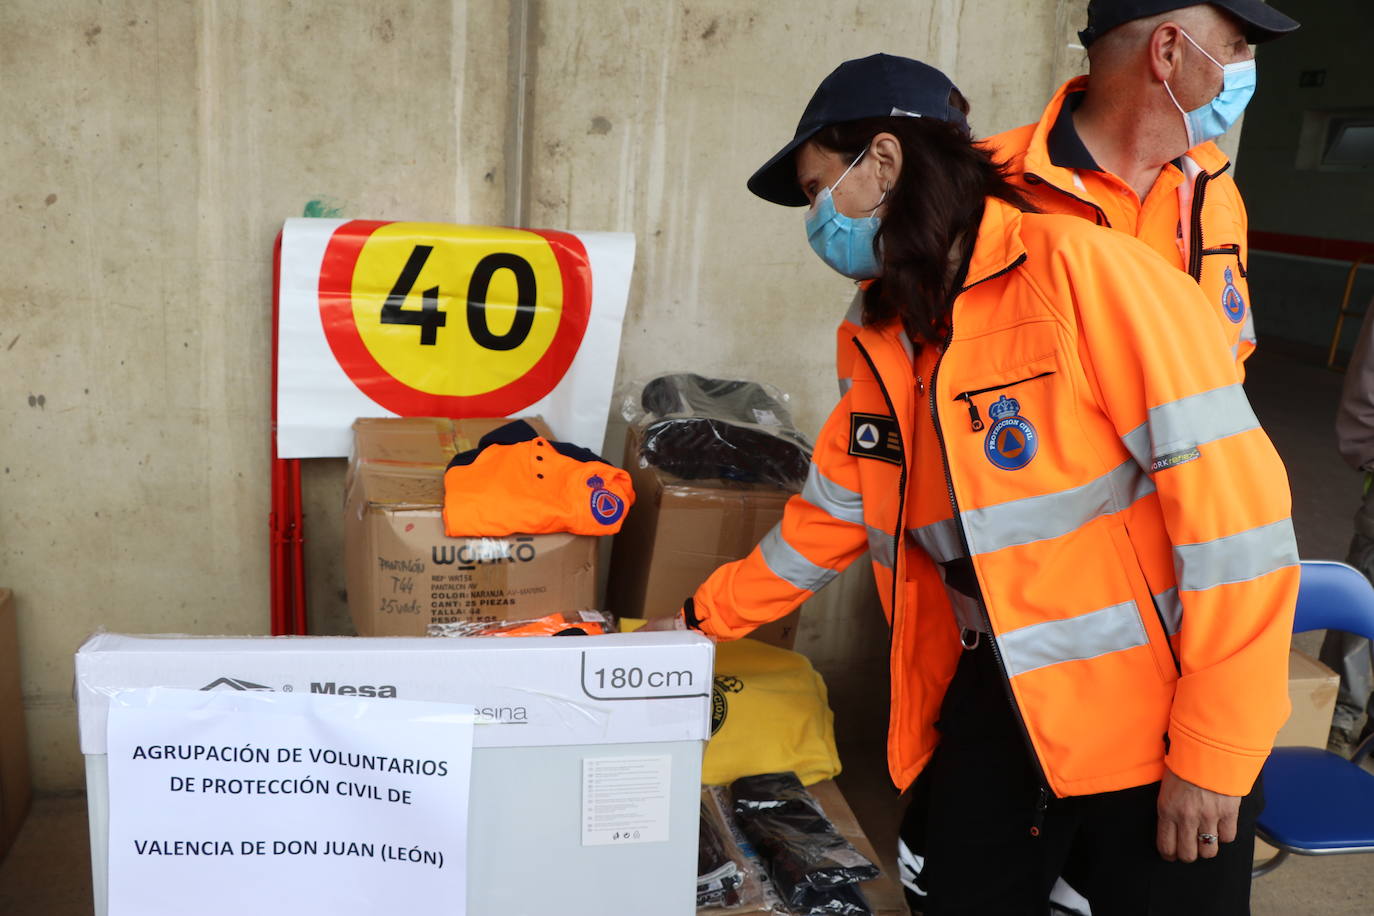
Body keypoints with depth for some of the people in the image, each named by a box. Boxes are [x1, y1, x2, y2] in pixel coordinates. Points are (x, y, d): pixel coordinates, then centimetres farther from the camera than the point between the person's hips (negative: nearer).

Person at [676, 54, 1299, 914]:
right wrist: (702, 619, 21)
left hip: (1156, 727, -6)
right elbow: (826, 518, 17)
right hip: (999, 707, 6)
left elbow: (1232, 496, -20)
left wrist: (1213, 751, -18)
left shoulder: (1077, 269, -17)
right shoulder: (889, 346, 6)